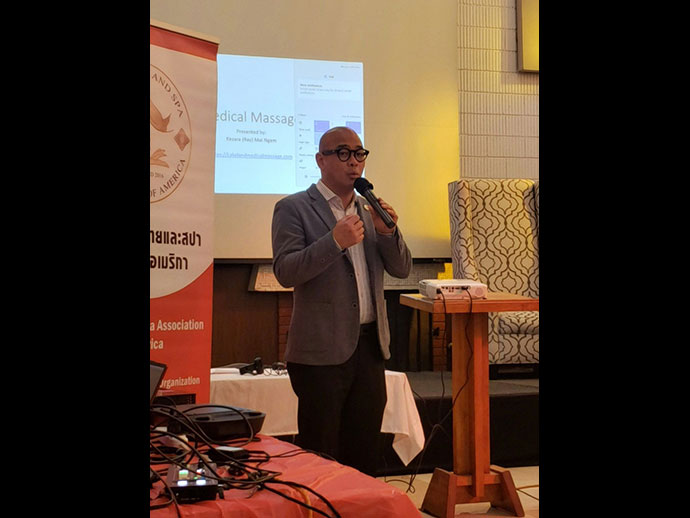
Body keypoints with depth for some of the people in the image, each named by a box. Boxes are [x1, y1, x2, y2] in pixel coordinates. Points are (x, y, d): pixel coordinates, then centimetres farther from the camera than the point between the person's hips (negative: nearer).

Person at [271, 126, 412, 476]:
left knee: (365, 453, 12)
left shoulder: (369, 210, 15)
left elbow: (401, 269, 11)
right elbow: (285, 272, -14)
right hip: (322, 349, -6)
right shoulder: (294, 208, -3)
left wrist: (387, 231, -7)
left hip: (369, 345, 6)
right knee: (320, 457, 1)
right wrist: (335, 242, -24)